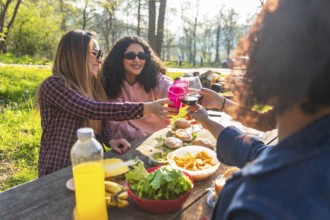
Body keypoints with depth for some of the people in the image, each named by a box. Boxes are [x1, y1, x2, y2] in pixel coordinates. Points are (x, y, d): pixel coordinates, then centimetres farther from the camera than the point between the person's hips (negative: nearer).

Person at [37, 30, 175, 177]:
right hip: (59, 172, -6)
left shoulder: (89, 85, 10)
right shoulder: (53, 85, -15)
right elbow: (94, 110, -29)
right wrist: (147, 108, -30)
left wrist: (111, 140, -10)